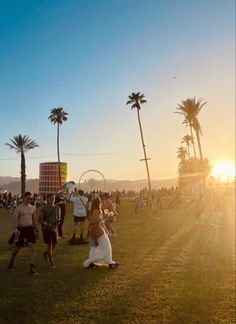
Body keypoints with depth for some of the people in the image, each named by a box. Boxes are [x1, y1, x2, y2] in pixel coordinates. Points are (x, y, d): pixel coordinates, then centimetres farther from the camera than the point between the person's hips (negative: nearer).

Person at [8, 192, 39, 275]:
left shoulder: (32, 207, 5)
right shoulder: (18, 208, -8)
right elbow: (15, 219, -13)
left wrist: (36, 230, 13)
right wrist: (15, 230, -24)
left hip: (30, 228, 3)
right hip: (21, 229, -3)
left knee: (31, 246, -8)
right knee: (17, 248, 11)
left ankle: (32, 267, -2)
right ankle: (11, 261, 42)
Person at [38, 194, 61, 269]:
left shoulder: (57, 208, 3)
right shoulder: (43, 209, -9)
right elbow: (40, 219, -8)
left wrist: (58, 220, -10)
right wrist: (46, 224, -24)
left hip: (53, 228, 4)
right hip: (46, 229, -4)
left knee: (54, 244, 10)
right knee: (49, 245, -2)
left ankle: (45, 253, 41)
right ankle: (51, 263, 11)